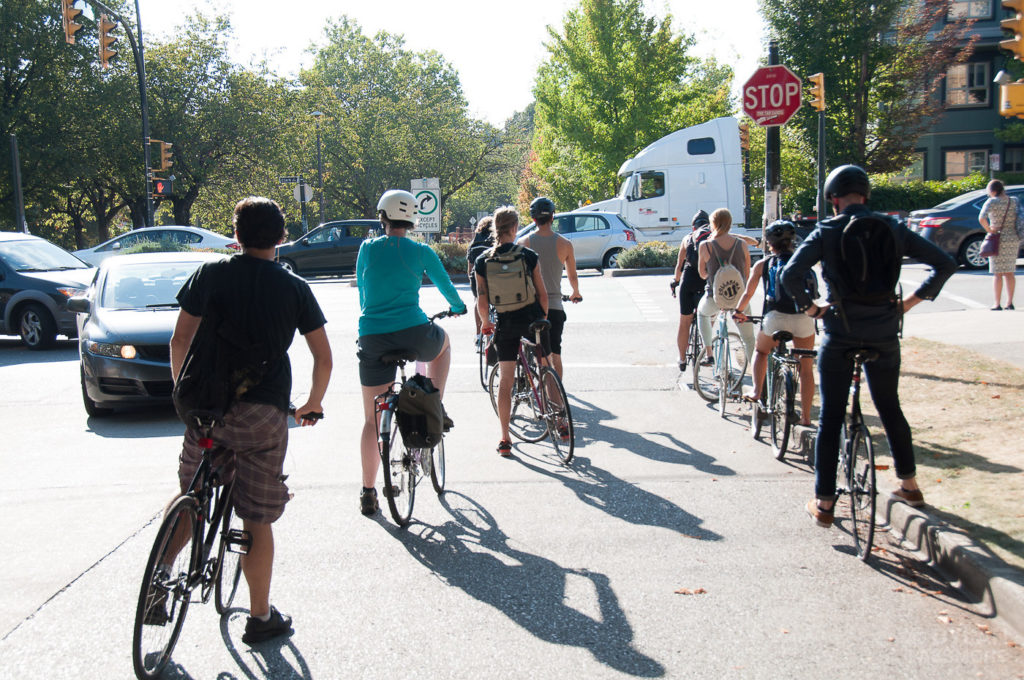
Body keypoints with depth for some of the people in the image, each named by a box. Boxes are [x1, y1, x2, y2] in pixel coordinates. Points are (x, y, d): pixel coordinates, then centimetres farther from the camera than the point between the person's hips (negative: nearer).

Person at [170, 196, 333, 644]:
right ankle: (260, 617, 15)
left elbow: (180, 342, 1)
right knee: (258, 522, 7)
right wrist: (313, 403, 19)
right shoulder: (294, 288, 2)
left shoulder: (210, 275, 2)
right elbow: (323, 358, 3)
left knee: (189, 498, 24)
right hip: (266, 413, -1)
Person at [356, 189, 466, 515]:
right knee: (443, 341, 35)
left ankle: (368, 493, 13)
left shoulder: (367, 249, 8)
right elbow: (446, 286, 18)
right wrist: (458, 307, 41)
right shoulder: (421, 252, 3)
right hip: (413, 335, -2)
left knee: (372, 419, 12)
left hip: (372, 339, 2)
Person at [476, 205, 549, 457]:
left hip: (505, 323, 1)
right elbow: (542, 294, -2)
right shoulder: (528, 256, -6)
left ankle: (504, 439, 7)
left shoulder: (483, 261, -2)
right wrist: (544, 318, 14)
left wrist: (485, 321, 18)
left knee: (504, 380, 7)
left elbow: (481, 301, -1)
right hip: (532, 318, -1)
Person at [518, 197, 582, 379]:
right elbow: (572, 277, 8)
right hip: (554, 306, 0)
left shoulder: (523, 242, -3)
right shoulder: (564, 244, -2)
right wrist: (576, 294, 28)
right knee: (555, 354, 7)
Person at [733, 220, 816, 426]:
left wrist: (739, 312, 37)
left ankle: (756, 391, 14)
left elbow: (748, 293, 20)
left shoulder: (763, 264, 13)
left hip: (776, 318, -1)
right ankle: (806, 417, 12)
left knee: (760, 351, 29)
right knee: (806, 368, 13)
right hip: (804, 318, 1)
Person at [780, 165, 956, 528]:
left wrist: (810, 307, -5)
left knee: (830, 417, 4)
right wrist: (910, 301, 6)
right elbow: (945, 264, 0)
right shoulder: (893, 228, 2)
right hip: (884, 333, 3)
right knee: (890, 408, 22)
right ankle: (910, 484, 33)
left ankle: (824, 503, 7)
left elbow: (790, 275, -19)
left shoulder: (826, 232, -6)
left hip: (840, 333, -3)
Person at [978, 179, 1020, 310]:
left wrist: (989, 230, -11)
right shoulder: (1014, 201, 5)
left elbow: (982, 218, -23)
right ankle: (1009, 302, 13)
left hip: (999, 240, -5)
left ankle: (998, 304, -1)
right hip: (1014, 240, 5)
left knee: (998, 274, 0)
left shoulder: (992, 202, -10)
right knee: (1009, 273, 12)